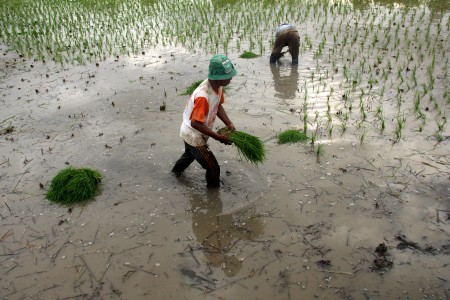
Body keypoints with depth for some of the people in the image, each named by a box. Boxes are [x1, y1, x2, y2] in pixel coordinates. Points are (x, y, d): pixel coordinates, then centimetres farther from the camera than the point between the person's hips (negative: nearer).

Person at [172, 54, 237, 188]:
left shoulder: (218, 85, -12)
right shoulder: (203, 96, -39)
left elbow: (218, 106, 3)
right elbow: (195, 123, -35)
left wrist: (229, 124, -10)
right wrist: (218, 137, -33)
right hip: (194, 136, -10)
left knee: (190, 154, 38)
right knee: (214, 168, 1)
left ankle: (177, 170, 67)